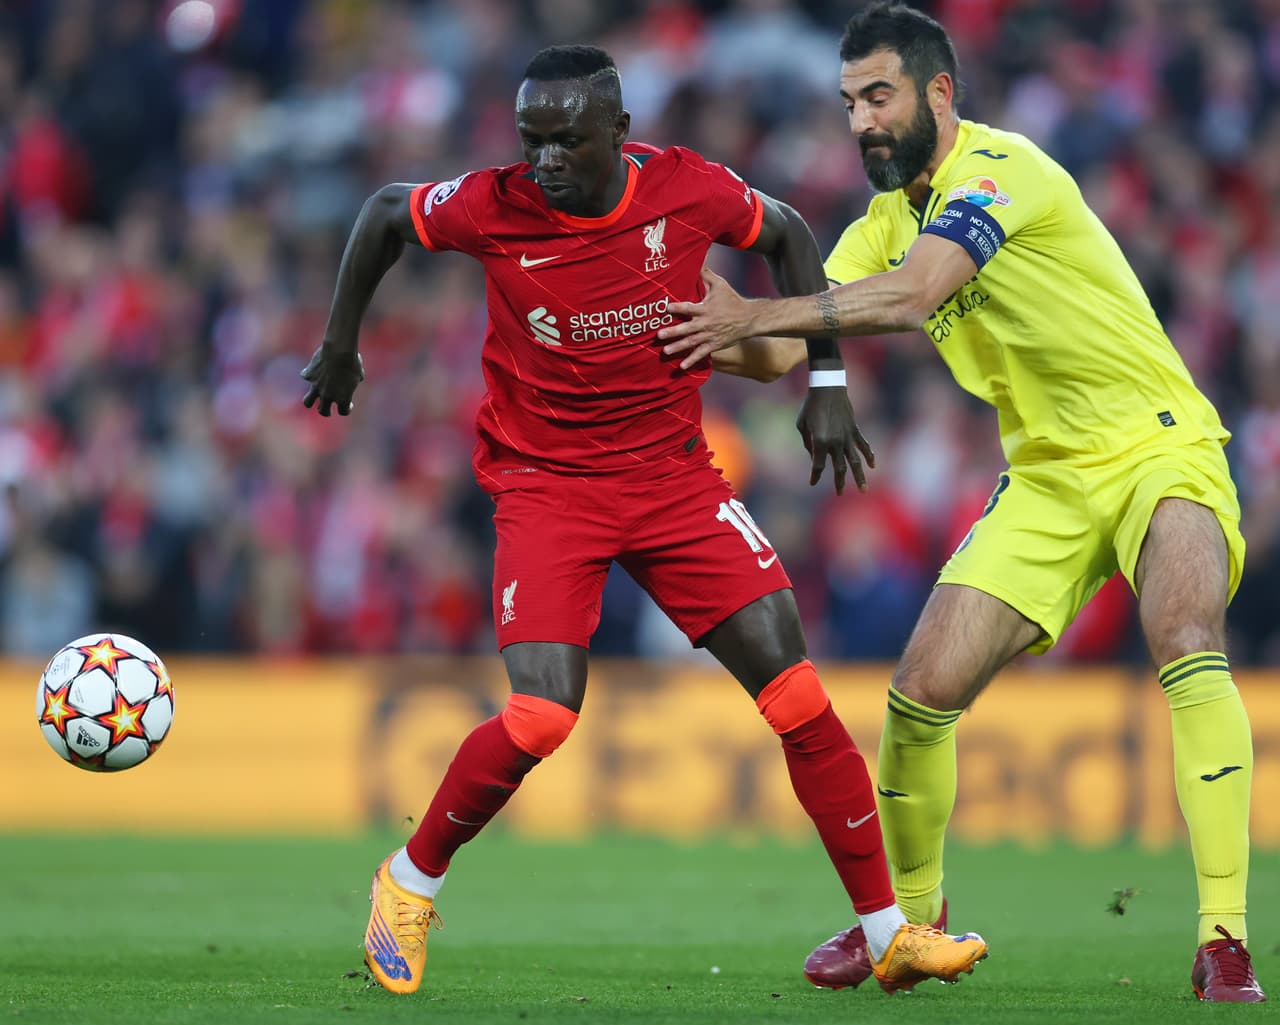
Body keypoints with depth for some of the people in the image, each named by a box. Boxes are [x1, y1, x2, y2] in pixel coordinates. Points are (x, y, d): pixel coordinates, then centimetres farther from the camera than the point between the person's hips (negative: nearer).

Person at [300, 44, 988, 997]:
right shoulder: (493, 207, -15)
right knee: (541, 718, -21)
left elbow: (786, 235, 9)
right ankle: (410, 881, 6)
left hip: (675, 472, 2)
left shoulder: (690, 190, -12)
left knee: (798, 694, -6)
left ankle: (889, 934, 3)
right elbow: (385, 212, 6)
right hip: (545, 481, -2)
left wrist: (827, 385, 6)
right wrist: (341, 345, 16)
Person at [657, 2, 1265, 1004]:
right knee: (922, 691, -3)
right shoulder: (884, 223, 8)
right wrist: (712, 331, -14)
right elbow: (790, 349, 5)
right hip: (1048, 479, 7)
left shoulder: (999, 169, -17)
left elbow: (911, 297, -31)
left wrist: (754, 315, -28)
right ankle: (910, 912, 21)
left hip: (1158, 447, -7)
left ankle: (1224, 941, -28)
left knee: (1187, 647, -31)